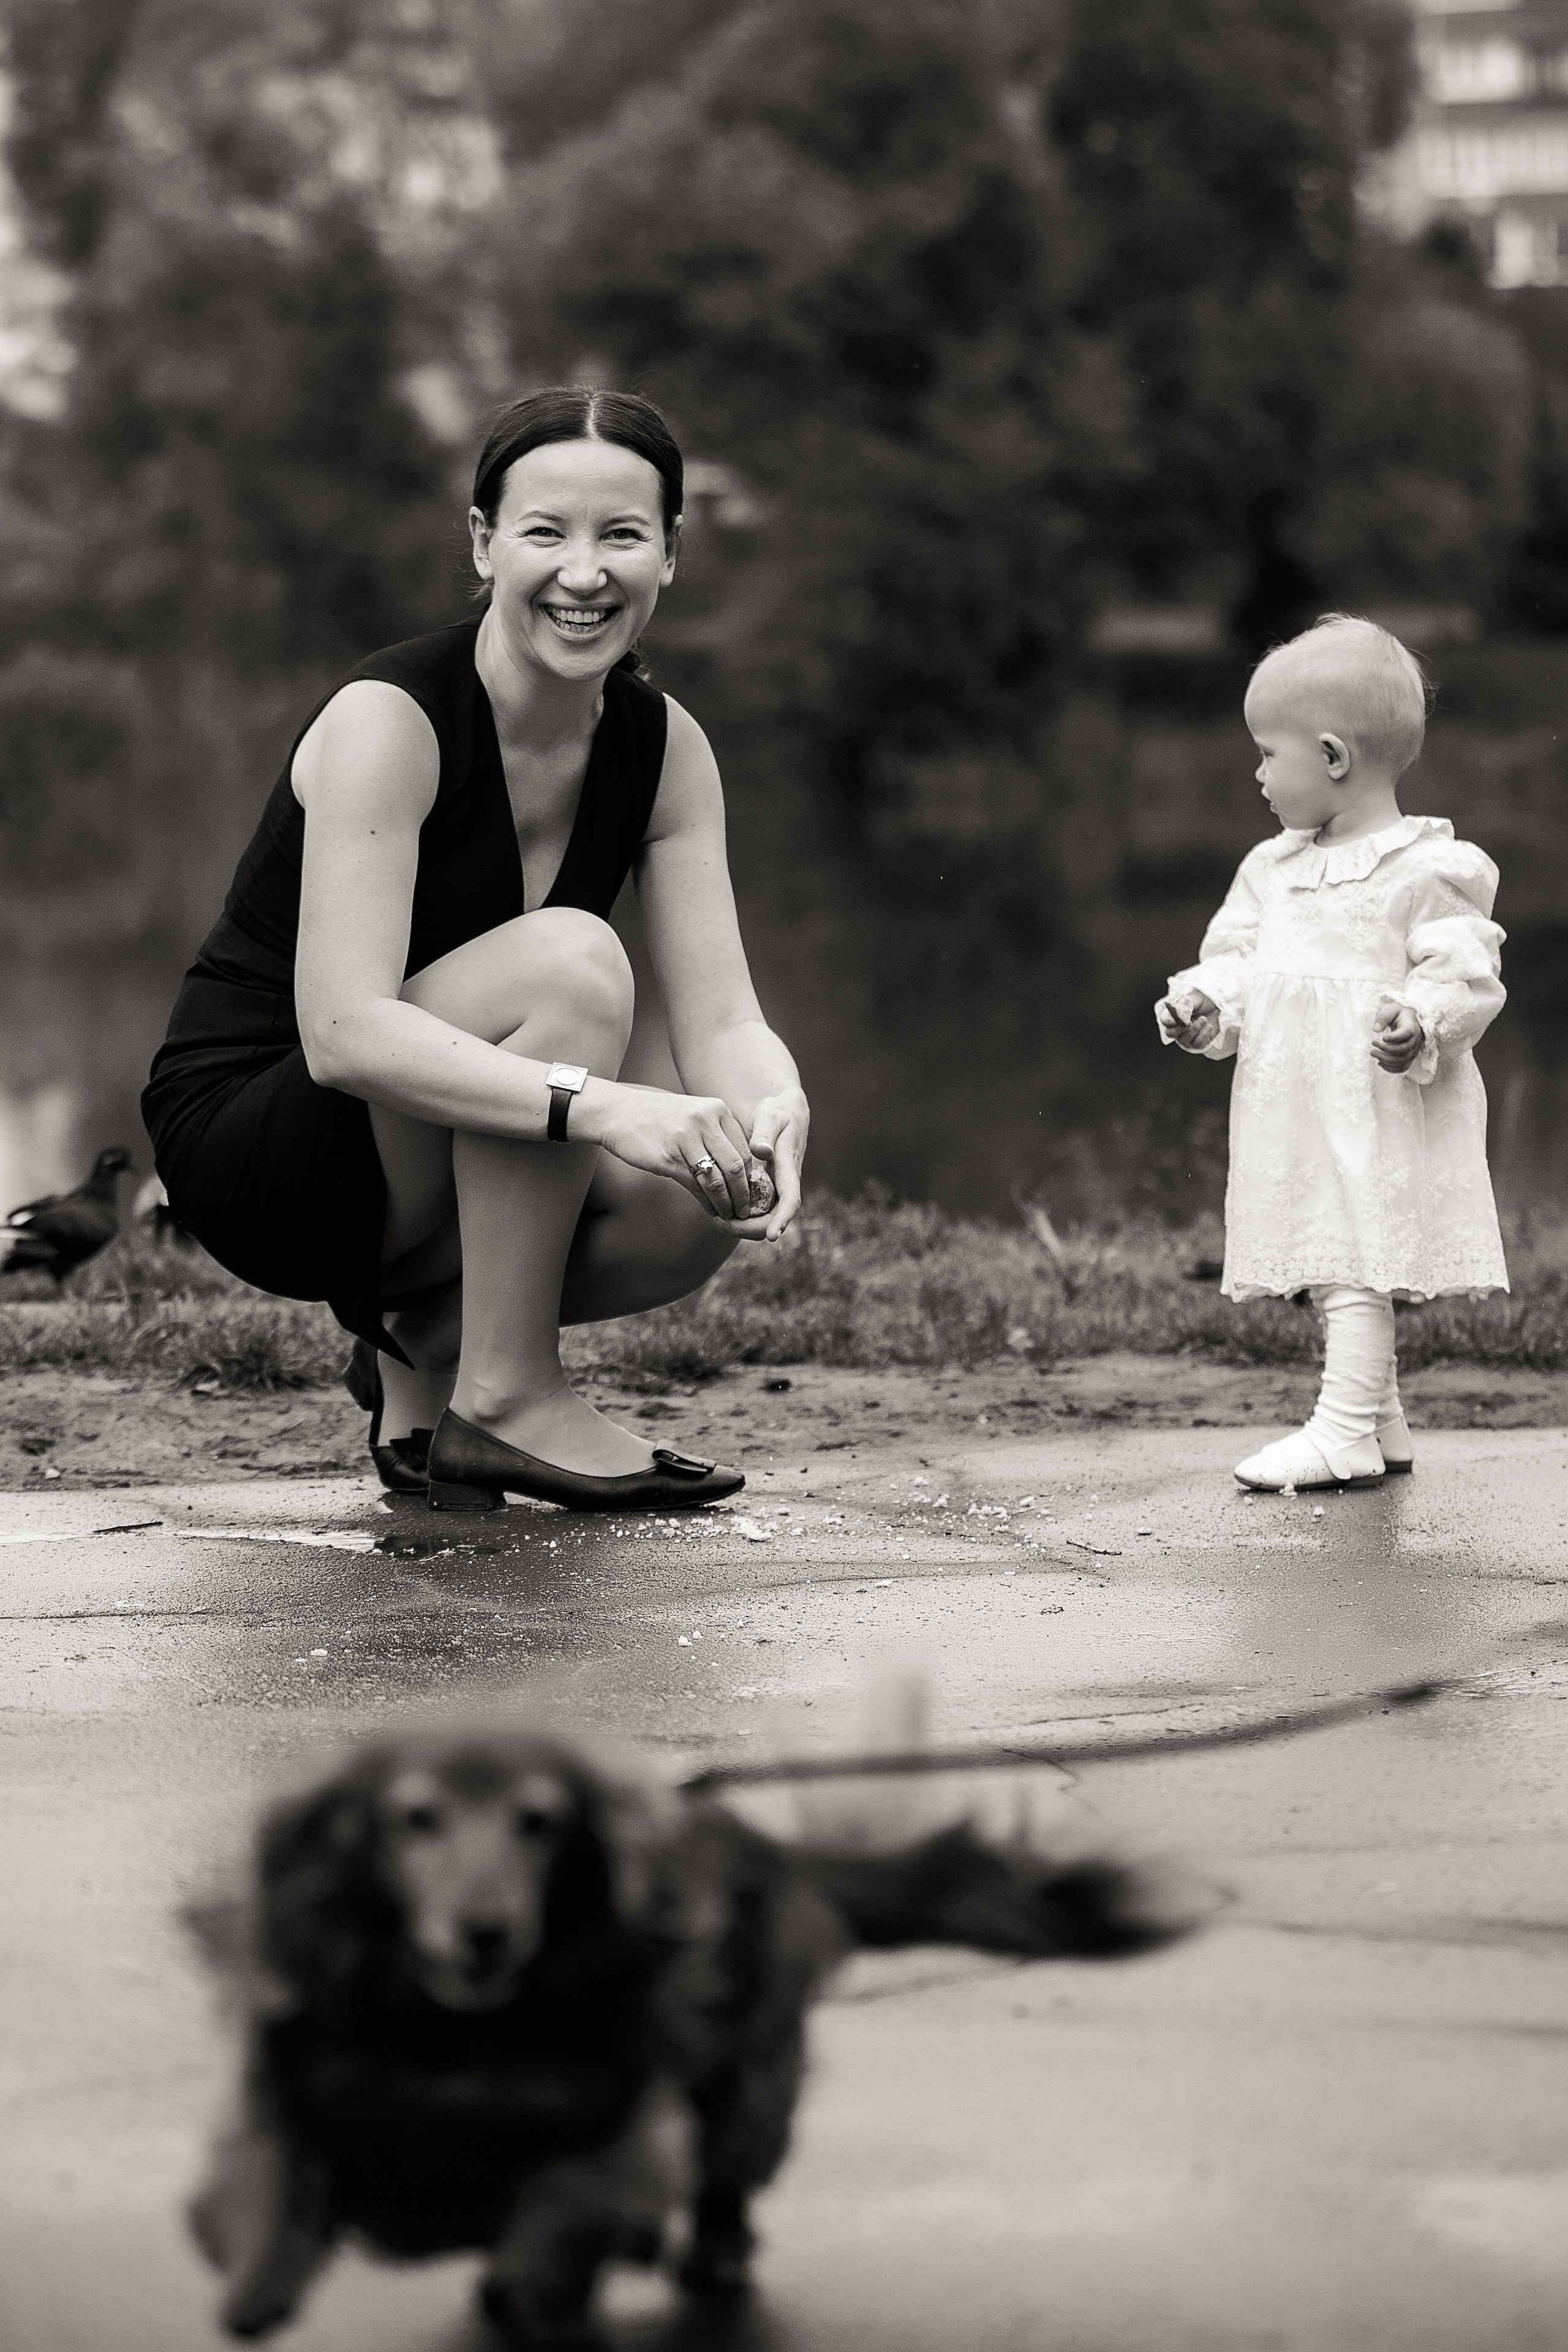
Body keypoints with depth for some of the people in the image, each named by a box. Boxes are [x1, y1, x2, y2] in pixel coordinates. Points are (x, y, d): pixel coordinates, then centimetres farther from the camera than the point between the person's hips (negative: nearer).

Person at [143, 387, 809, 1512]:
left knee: (705, 1200, -21)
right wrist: (596, 1105, -45)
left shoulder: (664, 746, -2)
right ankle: (503, 1399, -18)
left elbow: (723, 1018, -9)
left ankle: (424, 1337, 6)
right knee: (568, 958, -29)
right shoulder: (388, 721, -22)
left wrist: (773, 1115, -33)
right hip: (247, 1136, -6)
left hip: (416, 1157, 6)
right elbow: (344, 1032, -33)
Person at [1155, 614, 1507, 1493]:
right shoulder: (1271, 870, 13)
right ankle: (1383, 1427, 21)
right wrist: (1204, 1005, -4)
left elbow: (1462, 975, -13)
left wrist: (1419, 1025, -31)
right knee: (1335, 1274, 12)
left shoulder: (1429, 872, -10)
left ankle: (1346, 1433, -10)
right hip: (1296, 1114, 8)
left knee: (1357, 1265, -10)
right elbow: (1236, 959, 15)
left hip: (1382, 1114, -8)